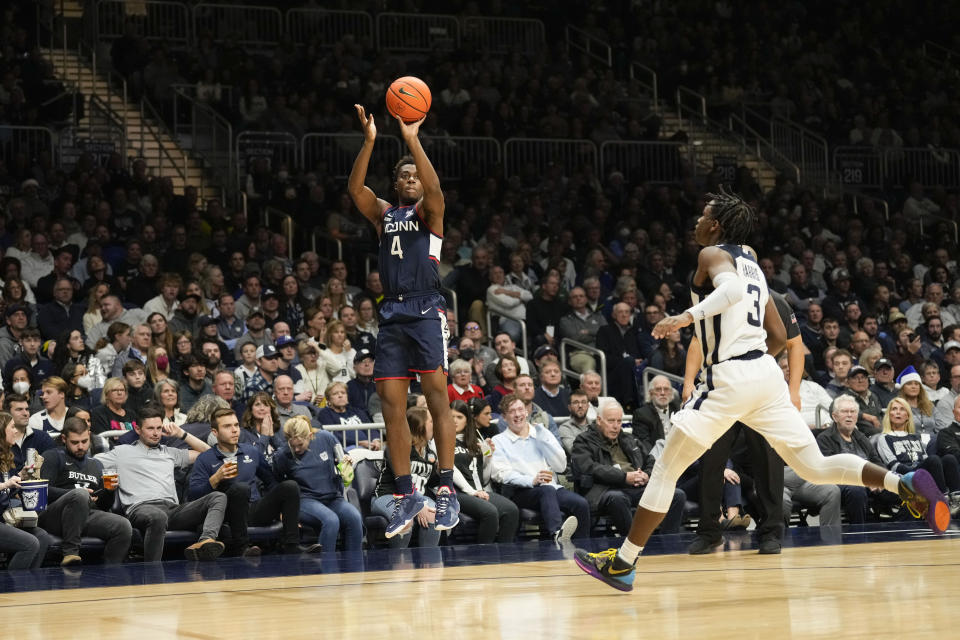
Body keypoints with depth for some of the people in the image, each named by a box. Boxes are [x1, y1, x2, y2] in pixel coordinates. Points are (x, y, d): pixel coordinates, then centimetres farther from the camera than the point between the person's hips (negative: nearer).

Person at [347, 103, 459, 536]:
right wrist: (369, 141, -13)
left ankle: (446, 490, -10)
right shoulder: (383, 215, 18)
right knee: (391, 404, 1)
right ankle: (406, 495, 7)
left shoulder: (429, 212, 8)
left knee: (437, 397, -10)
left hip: (426, 311, -4)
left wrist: (412, 139, -22)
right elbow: (355, 189, 0)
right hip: (391, 315, 4)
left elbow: (433, 186, -15)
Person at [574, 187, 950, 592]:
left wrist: (686, 316, -29)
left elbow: (732, 289, -25)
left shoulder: (713, 254, -1)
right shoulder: (751, 264, 23)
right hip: (766, 372, 8)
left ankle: (622, 564, 3)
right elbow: (779, 337, 24)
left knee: (665, 470, 1)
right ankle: (906, 484, -11)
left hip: (730, 377, -8)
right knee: (815, 468, 7)